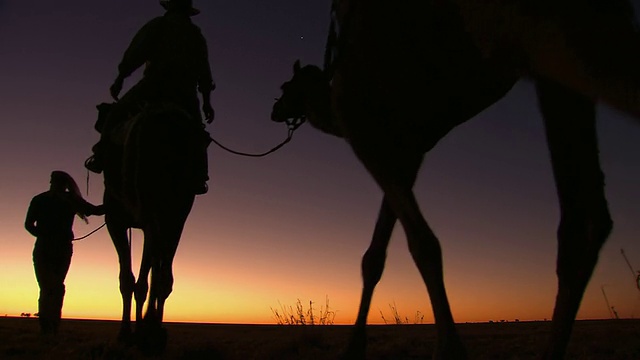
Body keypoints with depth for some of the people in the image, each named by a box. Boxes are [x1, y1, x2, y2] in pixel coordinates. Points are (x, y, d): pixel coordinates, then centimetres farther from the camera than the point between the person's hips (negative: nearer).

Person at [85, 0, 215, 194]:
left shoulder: (158, 24, 13)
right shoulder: (197, 35, 21)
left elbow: (135, 52, 1)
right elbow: (205, 73, 16)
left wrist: (120, 78, 4)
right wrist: (206, 102, 18)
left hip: (155, 84, -2)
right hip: (186, 91, 3)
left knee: (117, 112, 14)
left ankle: (101, 156, 3)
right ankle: (199, 177, 3)